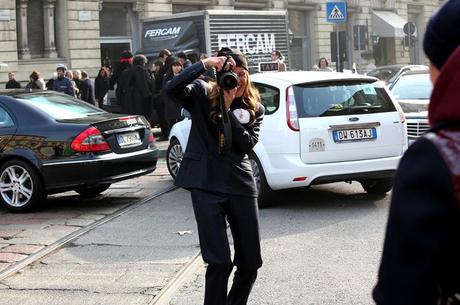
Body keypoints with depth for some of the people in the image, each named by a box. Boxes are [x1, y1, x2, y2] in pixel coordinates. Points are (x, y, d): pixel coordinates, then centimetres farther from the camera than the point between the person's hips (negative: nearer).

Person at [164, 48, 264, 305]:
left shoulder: (255, 109, 10)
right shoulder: (203, 94, 2)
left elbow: (248, 143, -7)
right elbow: (172, 89, -18)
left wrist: (228, 109, -13)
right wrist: (204, 64, -24)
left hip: (241, 185, 4)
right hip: (207, 185, -4)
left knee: (251, 262, 9)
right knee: (220, 262, -8)